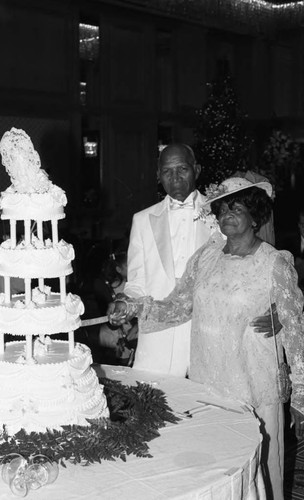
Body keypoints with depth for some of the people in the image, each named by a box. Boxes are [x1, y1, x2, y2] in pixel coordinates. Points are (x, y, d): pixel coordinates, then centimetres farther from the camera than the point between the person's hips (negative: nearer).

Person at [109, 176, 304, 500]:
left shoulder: (275, 264, -7)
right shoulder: (205, 256, 5)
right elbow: (177, 307, 8)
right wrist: (134, 307, -9)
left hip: (253, 392, -4)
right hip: (204, 385, 4)